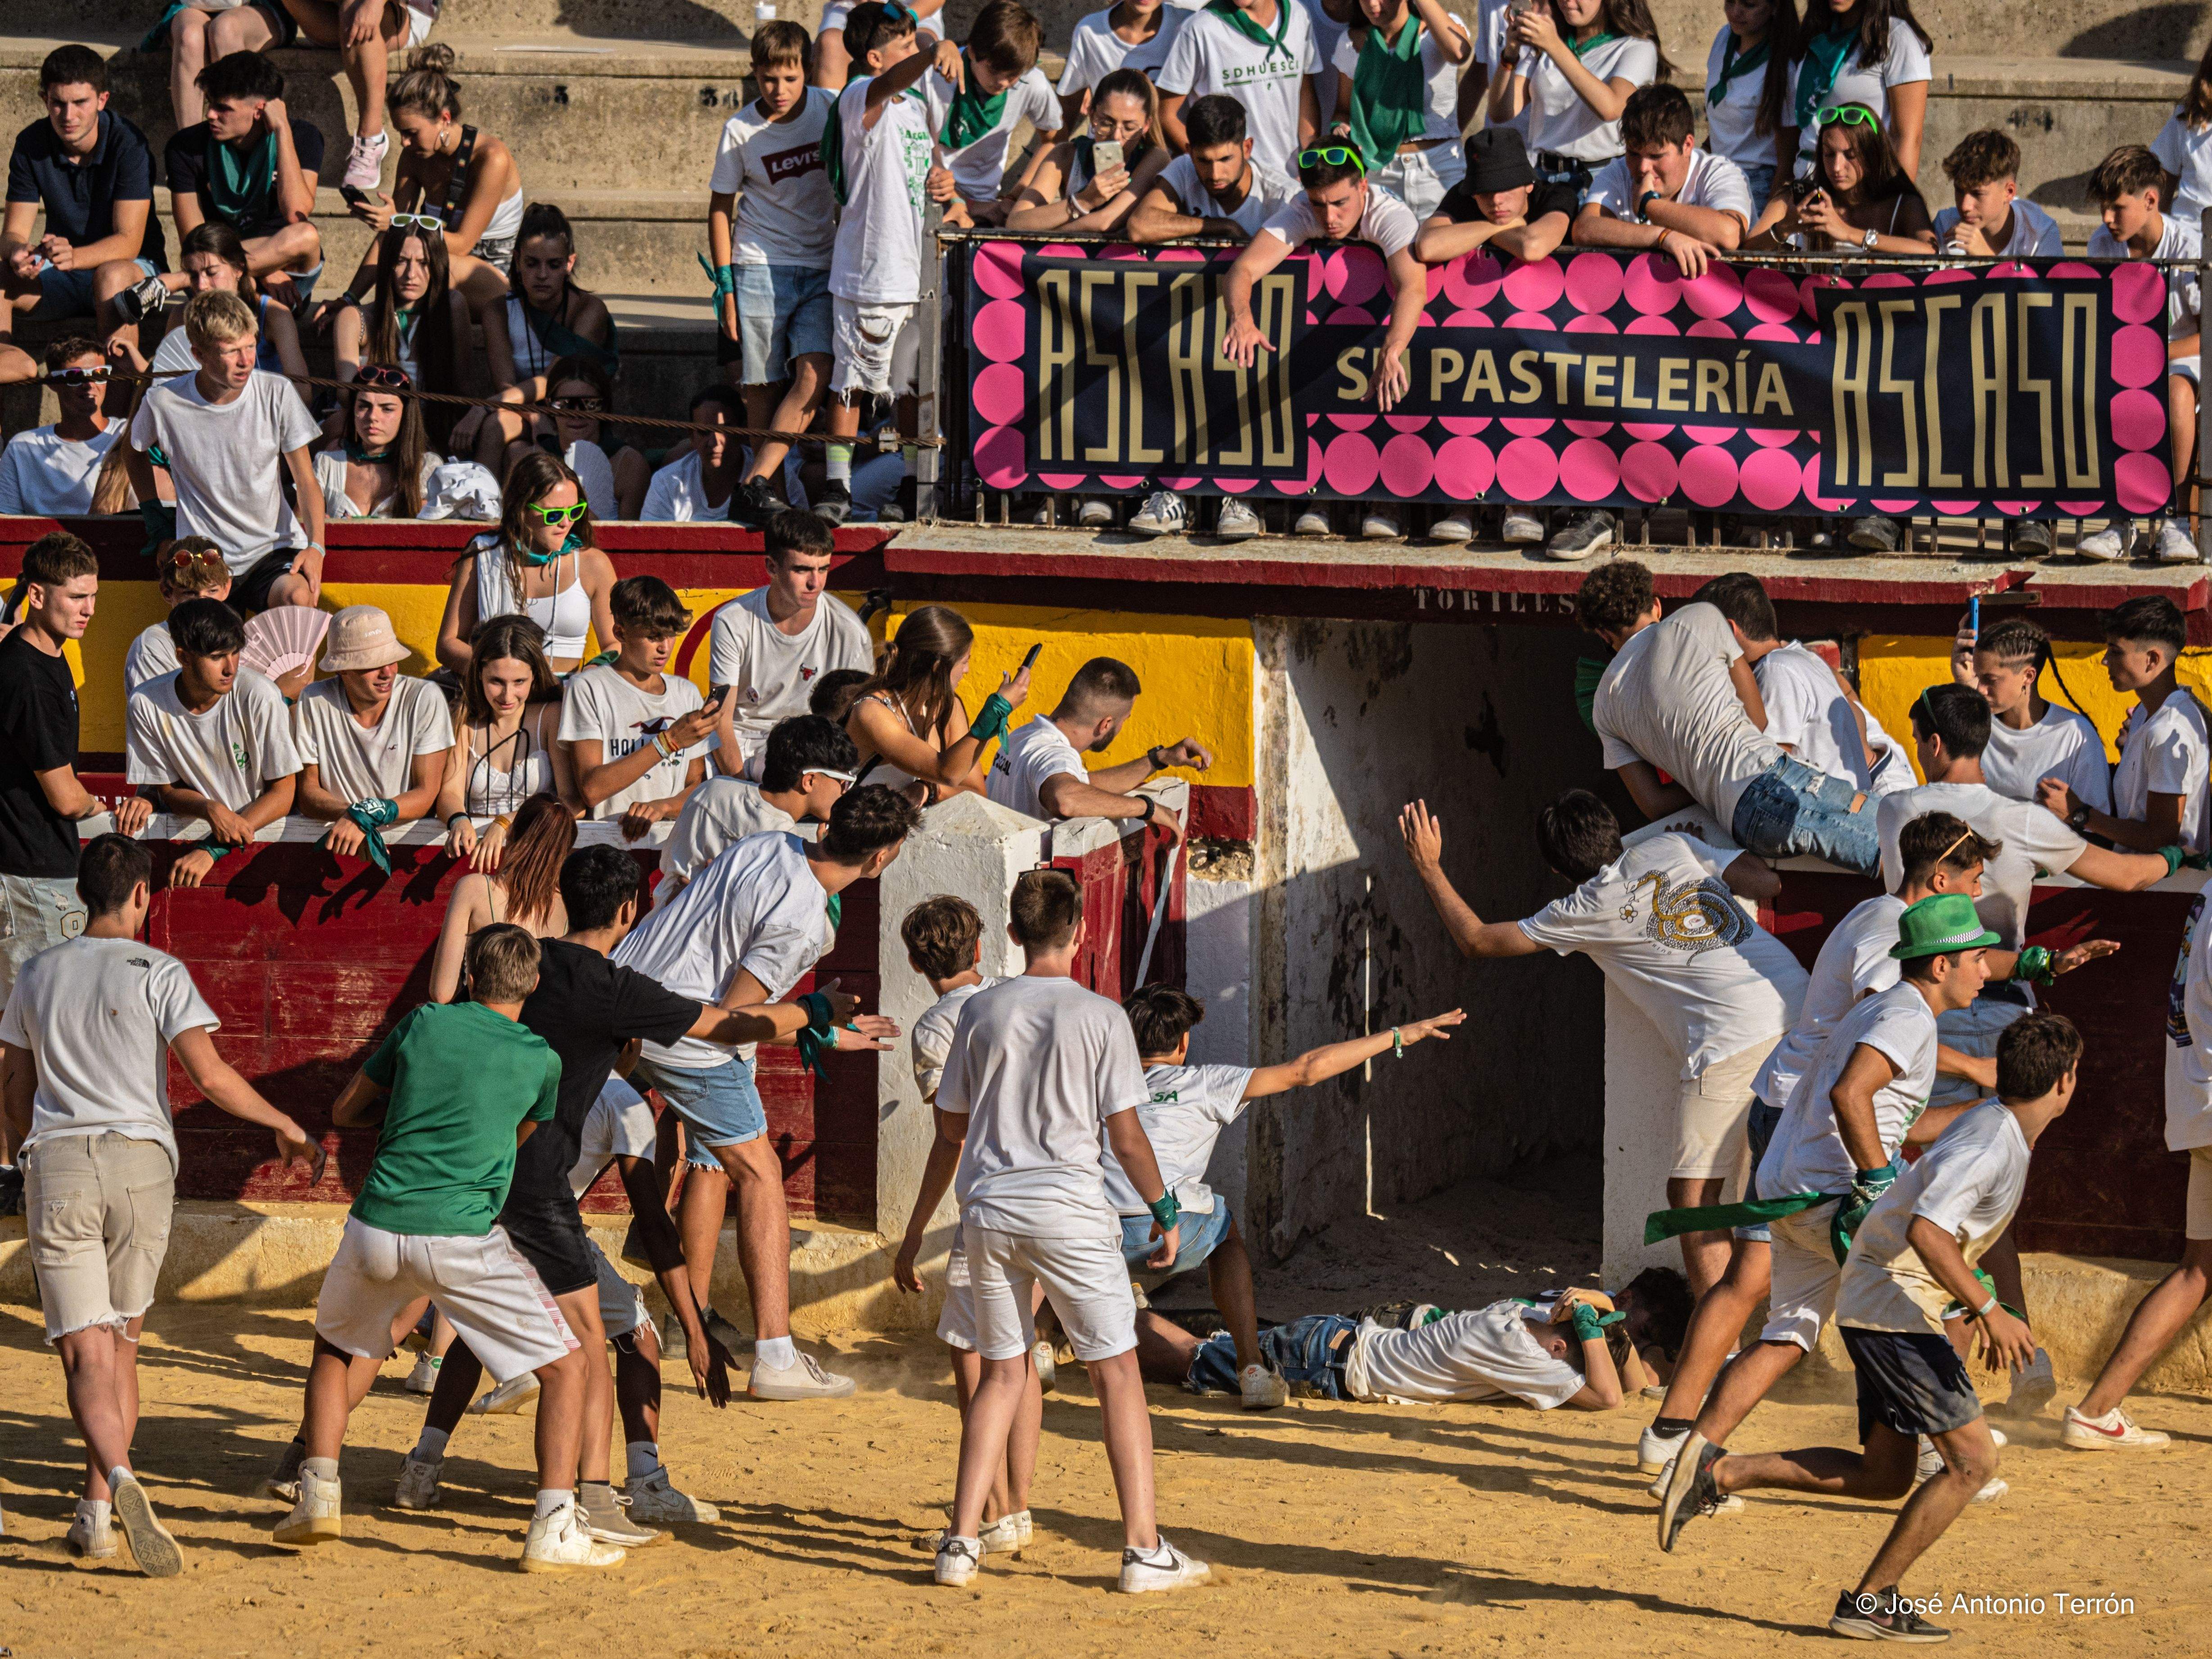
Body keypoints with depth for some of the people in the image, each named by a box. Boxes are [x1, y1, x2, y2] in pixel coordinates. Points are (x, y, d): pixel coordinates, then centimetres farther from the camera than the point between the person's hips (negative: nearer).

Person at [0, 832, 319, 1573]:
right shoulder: (158, 974, -1)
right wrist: (286, 1128, 2)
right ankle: (100, 1510, 10)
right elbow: (210, 1074, -11)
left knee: (85, 1352, -6)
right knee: (121, 1342, 14)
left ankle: (119, 1478, -32)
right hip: (138, 1160, -1)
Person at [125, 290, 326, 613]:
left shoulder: (276, 393, -4)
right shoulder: (164, 402, -5)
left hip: (273, 550, 0)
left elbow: (306, 481, 3)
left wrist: (315, 546, -12)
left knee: (298, 597, -32)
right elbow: (134, 451, 20)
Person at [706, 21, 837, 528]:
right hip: (760, 268, -1)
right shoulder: (741, 130, -5)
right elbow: (720, 208, 2)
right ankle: (769, 489, 7)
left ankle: (754, 485, -14)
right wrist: (724, 285, -3)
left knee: (814, 377, -15)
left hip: (822, 267, 1)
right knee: (763, 387, -2)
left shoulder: (831, 110, -3)